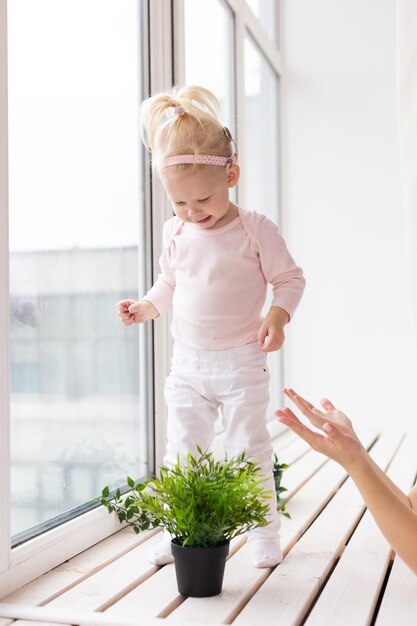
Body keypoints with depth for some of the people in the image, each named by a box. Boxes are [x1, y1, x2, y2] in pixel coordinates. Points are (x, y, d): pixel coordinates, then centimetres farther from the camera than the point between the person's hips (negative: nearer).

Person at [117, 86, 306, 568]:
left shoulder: (255, 230, -10)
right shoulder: (175, 233, 4)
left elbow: (290, 277, -4)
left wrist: (278, 314, -20)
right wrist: (145, 307, 0)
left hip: (242, 364, -4)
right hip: (187, 365, 4)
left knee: (249, 448, 4)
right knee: (182, 451, 8)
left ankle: (264, 531, 20)